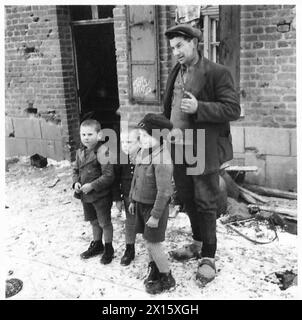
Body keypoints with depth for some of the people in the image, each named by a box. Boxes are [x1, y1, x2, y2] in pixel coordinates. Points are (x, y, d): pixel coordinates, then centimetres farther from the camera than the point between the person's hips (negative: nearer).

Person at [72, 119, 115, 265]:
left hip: (101, 196, -7)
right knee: (94, 221, 23)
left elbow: (108, 176, -23)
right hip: (85, 195, 7)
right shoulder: (80, 152, 3)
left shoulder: (103, 151, -22)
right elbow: (76, 170, 15)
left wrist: (92, 185, -24)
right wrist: (76, 182, -4)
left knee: (105, 223, 9)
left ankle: (108, 249, 29)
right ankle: (97, 245, 43)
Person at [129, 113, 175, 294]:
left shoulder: (161, 159, -25)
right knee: (148, 240, 17)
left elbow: (164, 191, -25)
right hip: (142, 204, 8)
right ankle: (155, 269, 37)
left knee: (153, 244, 0)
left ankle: (167, 278, 18)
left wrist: (155, 215, -21)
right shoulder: (143, 152, 1)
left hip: (155, 206, -8)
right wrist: (133, 200, 19)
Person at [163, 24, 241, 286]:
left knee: (205, 204, 1)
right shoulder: (176, 73, 13)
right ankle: (198, 244, 37)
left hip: (204, 150, -7)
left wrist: (199, 107, -25)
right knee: (188, 200, 17)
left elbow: (233, 109, -14)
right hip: (179, 149, 7)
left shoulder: (217, 73, -9)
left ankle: (208, 257, 15)